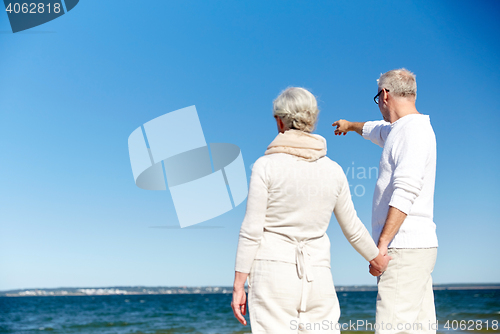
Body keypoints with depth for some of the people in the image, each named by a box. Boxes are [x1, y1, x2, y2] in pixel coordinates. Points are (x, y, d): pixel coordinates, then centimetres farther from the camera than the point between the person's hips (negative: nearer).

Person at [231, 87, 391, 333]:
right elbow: (353, 229, 16)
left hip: (274, 270, -3)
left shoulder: (266, 166, -6)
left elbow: (251, 231, -9)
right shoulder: (333, 170, 6)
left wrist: (238, 286, -2)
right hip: (318, 275, 4)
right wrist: (377, 259, 33)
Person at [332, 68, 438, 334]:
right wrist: (350, 125, 64)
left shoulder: (414, 129, -10)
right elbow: (377, 130, 45)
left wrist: (382, 245, -25)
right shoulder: (400, 130, 20)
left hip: (406, 250, -10)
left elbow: (405, 192, -22)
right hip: (416, 248, 10)